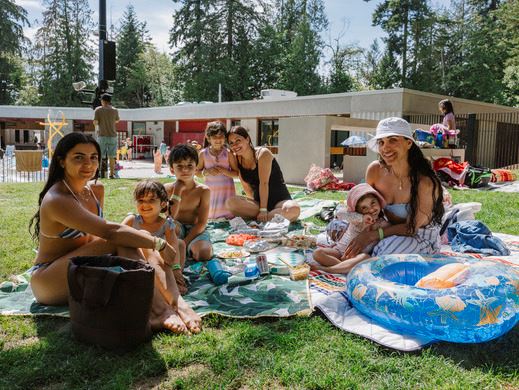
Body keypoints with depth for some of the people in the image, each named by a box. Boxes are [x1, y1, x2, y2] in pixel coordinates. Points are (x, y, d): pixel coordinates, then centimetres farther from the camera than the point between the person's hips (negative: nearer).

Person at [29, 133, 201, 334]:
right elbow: (110, 231, -33)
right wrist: (160, 244, -29)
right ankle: (157, 311, -37)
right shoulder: (57, 200, -24)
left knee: (143, 241, -13)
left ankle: (176, 302, -31)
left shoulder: (95, 189, 4)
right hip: (49, 283, -8)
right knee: (124, 242, -28)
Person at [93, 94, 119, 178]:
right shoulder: (115, 110, 1)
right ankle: (112, 174, 6)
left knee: (99, 156, 6)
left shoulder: (98, 110, -4)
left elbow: (95, 123, -6)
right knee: (111, 156, 5)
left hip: (102, 136, -1)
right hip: (112, 136, 1)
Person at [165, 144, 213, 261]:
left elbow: (202, 223, -11)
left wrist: (185, 242, -20)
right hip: (177, 230, 0)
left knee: (204, 254, -30)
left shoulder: (203, 190, -10)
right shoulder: (168, 189, -6)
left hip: (195, 230, 0)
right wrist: (177, 191, -21)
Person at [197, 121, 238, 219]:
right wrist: (206, 172, -14)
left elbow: (236, 173, -4)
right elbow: (197, 172, 6)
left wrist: (224, 171, -19)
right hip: (210, 190, 2)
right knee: (209, 216, 7)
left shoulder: (228, 153, -7)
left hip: (226, 190, -1)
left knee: (226, 216, -4)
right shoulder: (203, 153, -3)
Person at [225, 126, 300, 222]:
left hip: (279, 200, -4)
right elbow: (246, 187, 6)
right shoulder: (237, 160, 4)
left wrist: (263, 210, -23)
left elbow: (264, 183, -18)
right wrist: (256, 206, -2)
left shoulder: (263, 153, -10)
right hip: (258, 201, 5)